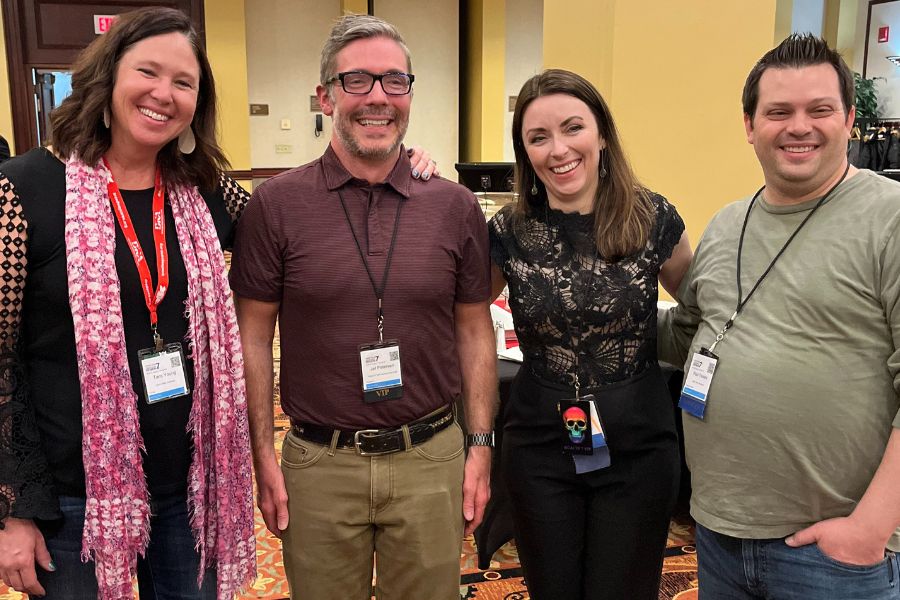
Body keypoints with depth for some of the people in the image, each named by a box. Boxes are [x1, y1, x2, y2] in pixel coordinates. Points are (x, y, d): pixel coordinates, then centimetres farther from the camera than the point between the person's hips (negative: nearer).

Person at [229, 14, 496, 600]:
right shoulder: (277, 204, -5)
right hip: (319, 463, -1)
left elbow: (475, 330, 5)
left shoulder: (455, 206, -1)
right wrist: (263, 457, -3)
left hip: (430, 459, 1)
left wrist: (481, 444, 3)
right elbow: (254, 336, -1)